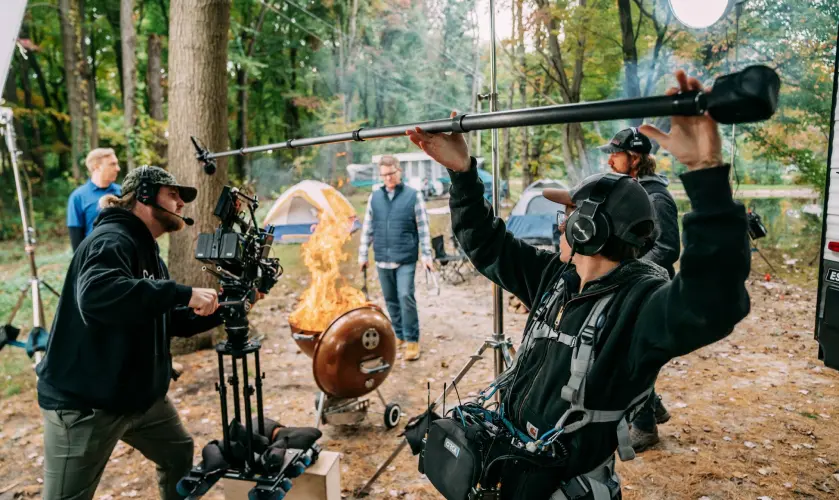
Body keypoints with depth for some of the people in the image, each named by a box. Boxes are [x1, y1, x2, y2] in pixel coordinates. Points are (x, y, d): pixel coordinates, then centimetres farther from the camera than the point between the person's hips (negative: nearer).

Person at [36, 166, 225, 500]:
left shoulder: (148, 252, 12)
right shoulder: (112, 239, -19)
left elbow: (171, 321, 15)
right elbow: (95, 295, -41)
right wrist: (183, 294, -37)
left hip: (140, 393, 10)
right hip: (84, 401, -9)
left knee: (180, 455, 19)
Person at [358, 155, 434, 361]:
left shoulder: (414, 195, -2)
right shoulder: (374, 197, 7)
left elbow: (423, 228, -1)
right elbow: (367, 228, 13)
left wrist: (427, 255, -4)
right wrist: (362, 254, 12)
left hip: (406, 259, -4)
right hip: (382, 259, 4)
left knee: (406, 297, -11)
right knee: (391, 299, 12)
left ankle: (412, 340, 1)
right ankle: (399, 334, 28)